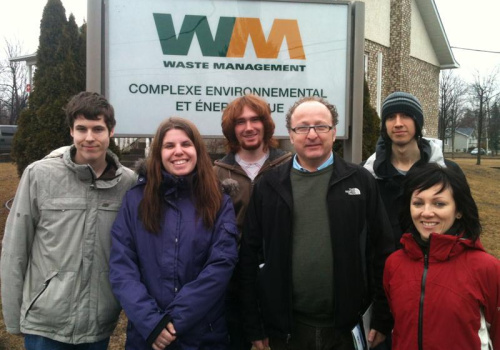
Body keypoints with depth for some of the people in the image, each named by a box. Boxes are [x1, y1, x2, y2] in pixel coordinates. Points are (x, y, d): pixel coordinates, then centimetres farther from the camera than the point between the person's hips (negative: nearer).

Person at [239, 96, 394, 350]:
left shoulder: (361, 181, 0)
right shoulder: (269, 186, 1)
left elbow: (381, 251, 1)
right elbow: (250, 255, 1)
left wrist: (382, 319, -1)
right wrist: (254, 326, 0)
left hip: (346, 328, 0)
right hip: (286, 328, 0)